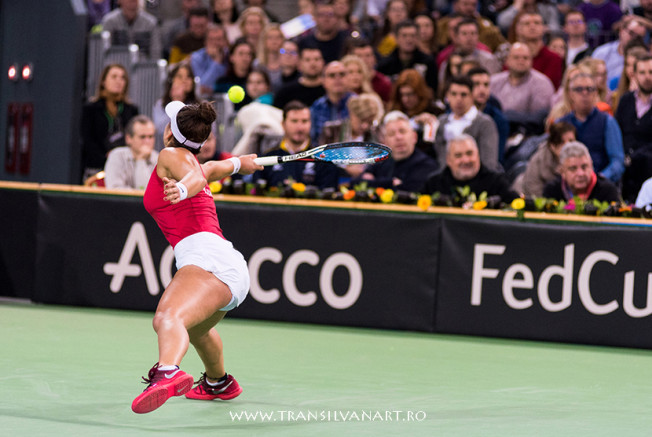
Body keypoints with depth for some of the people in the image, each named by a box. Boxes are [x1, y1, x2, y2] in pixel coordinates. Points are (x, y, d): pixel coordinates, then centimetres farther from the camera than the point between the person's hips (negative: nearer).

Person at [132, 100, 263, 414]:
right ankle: (219, 383, 65)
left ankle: (169, 373, -66)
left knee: (167, 319, -36)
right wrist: (239, 163, 71)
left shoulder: (171, 155, 3)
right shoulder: (195, 163, 27)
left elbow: (198, 178, -19)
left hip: (207, 256, -10)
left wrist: (182, 189, -39)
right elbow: (210, 170, 51)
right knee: (194, 327, 40)